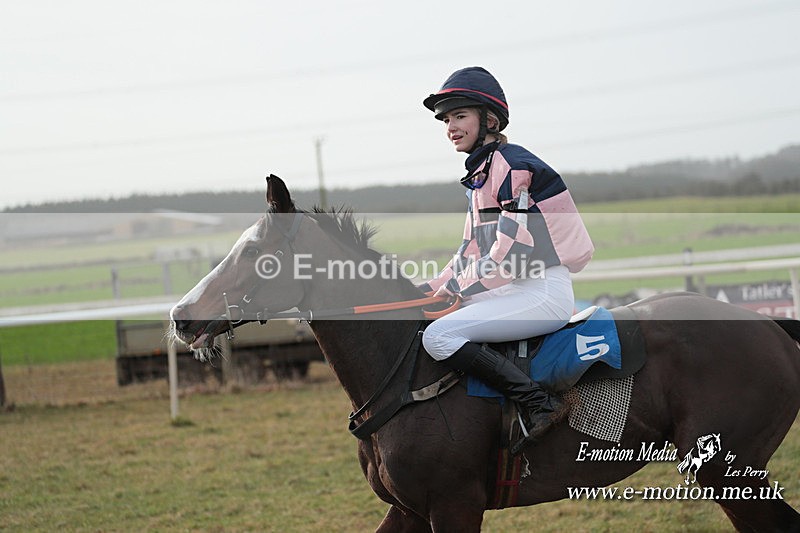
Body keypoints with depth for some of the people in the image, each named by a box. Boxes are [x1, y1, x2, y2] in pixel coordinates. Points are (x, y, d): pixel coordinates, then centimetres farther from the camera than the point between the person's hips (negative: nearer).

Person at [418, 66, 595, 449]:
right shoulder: (480, 174, 18)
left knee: (439, 336, -23)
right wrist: (433, 288, 6)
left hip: (544, 291, -11)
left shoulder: (512, 166, -12)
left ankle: (537, 405, -25)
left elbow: (512, 250, -19)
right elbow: (472, 250, 20)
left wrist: (455, 289, -14)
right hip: (514, 291, 11)